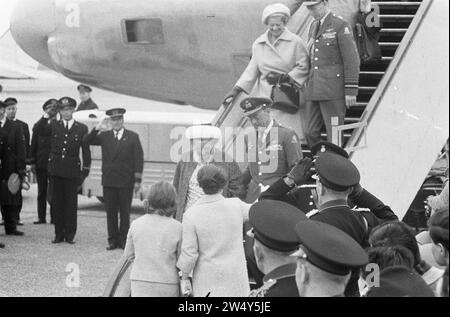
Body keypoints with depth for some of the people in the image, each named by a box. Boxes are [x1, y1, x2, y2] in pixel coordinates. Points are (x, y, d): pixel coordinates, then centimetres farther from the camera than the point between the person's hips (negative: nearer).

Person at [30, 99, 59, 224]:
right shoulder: (39, 125, 9)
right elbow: (33, 145, 7)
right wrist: (32, 162, 1)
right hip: (41, 163, 2)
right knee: (41, 192, 6)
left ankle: (54, 217, 2)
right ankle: (41, 217, 10)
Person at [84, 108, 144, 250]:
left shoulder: (133, 137, 2)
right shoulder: (104, 136, 7)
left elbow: (139, 159, 0)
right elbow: (87, 141, -2)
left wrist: (138, 180, -6)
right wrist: (98, 128, -14)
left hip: (126, 182, -2)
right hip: (109, 181, 2)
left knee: (125, 213, 4)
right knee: (110, 212, 6)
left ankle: (123, 240, 11)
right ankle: (113, 240, 14)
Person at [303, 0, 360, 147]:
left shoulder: (341, 26, -6)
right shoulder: (314, 26, 17)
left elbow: (352, 59, -9)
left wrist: (351, 91, -13)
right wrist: (309, 86, 17)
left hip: (333, 90, -7)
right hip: (315, 90, 7)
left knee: (334, 135, -4)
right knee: (310, 134, 4)